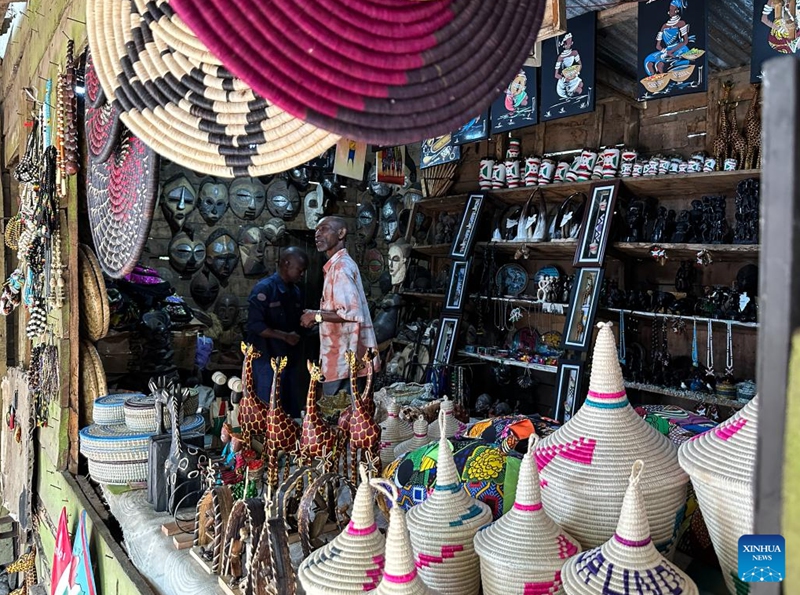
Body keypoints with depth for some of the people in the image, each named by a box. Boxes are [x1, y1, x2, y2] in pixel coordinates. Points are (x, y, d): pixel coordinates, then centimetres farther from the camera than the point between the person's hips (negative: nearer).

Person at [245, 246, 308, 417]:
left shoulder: (296, 291, 11)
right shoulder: (264, 289, -12)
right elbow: (255, 325, -19)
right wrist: (285, 336, -18)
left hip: (290, 359, 7)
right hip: (268, 360, -7)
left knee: (292, 409, 13)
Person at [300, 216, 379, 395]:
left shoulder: (341, 266, -15)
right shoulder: (338, 265, 17)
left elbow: (351, 312, -25)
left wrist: (317, 316, -13)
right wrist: (318, 315, 12)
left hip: (342, 357, -10)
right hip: (340, 353, 10)